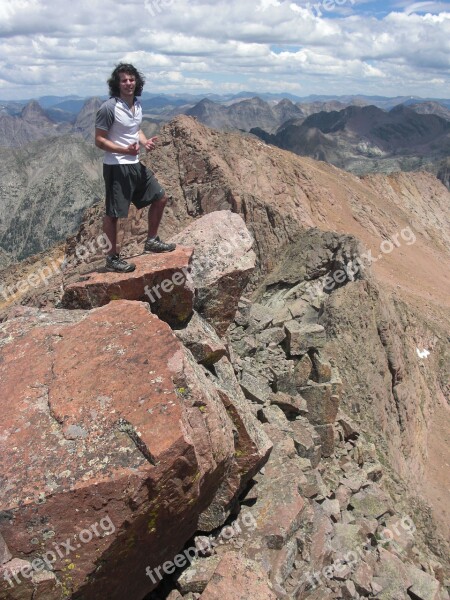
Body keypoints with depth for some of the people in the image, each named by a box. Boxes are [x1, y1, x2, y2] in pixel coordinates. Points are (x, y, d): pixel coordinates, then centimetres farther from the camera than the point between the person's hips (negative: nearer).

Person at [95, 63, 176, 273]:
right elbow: (99, 140, -14)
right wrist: (125, 150, -25)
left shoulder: (137, 105, 9)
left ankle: (151, 241, 29)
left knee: (160, 198, 15)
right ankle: (112, 258, 10)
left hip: (135, 165, 9)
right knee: (113, 213, -1)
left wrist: (146, 142, 1)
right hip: (116, 167, -9)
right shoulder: (109, 108, -15)